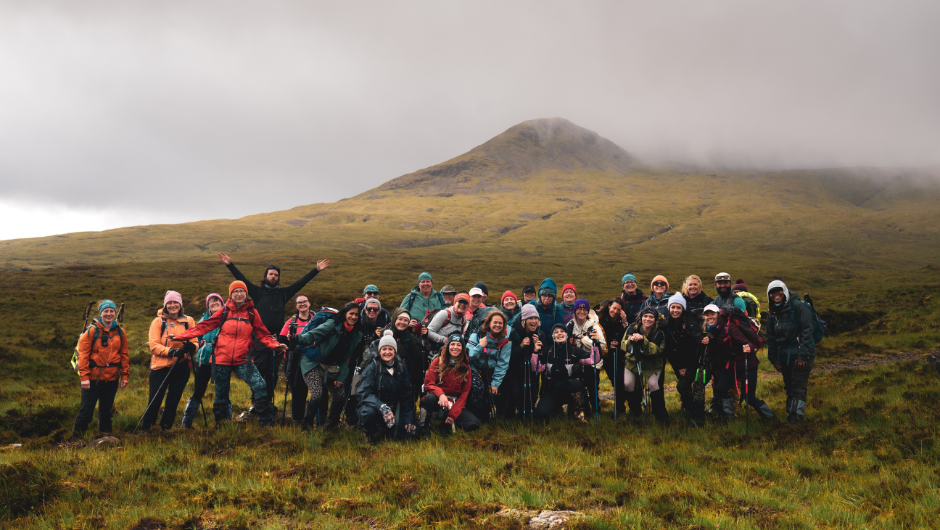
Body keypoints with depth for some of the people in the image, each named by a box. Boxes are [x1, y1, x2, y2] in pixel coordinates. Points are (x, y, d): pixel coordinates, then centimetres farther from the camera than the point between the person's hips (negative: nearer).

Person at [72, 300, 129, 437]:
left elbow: (124, 355, 12)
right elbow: (83, 354, -7)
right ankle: (76, 436, 12)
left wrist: (125, 375, 7)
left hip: (112, 378, 4)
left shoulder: (120, 332, 8)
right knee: (86, 410, -1)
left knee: (106, 410, 13)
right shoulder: (92, 331, -4)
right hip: (93, 378, -4)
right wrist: (84, 376, -13)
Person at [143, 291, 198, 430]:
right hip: (160, 366, -2)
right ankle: (145, 428, 11)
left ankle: (165, 429, 21)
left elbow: (195, 342, 6)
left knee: (173, 401, 9)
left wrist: (192, 346, -18)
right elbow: (153, 345, -7)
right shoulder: (158, 322, 0)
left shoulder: (188, 321, 8)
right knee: (154, 401, -2)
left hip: (181, 367, 3)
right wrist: (171, 352, -23)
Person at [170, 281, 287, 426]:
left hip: (242, 360, -1)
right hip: (222, 360, 1)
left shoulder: (251, 312, 3)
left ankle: (267, 424, -9)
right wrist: (180, 336, -7)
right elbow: (204, 326, 1)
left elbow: (263, 334, 4)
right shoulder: (224, 311, 2)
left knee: (260, 386, -18)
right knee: (221, 394, 9)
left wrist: (275, 345, -14)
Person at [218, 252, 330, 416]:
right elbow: (242, 279, 0)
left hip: (276, 339, 3)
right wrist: (230, 265, -9)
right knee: (258, 373, -3)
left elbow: (301, 282, 14)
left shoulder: (283, 293, 14)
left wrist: (316, 270, 12)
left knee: (272, 374, 8)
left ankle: (268, 403, 18)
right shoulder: (258, 292, 7)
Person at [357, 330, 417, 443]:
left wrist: (409, 420, -3)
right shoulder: (372, 368, -7)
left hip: (394, 410, 4)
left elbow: (407, 395, 7)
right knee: (369, 412, -39)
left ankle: (382, 431, 10)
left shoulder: (400, 368, 5)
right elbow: (364, 393, -20)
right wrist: (382, 407, -37)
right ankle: (369, 432, -4)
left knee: (412, 432, -15)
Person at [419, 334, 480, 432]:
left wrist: (453, 414, -10)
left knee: (474, 423, -23)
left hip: (456, 403, 3)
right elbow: (428, 384, -6)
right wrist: (440, 394, -29)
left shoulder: (466, 367, 5)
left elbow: (465, 392, 3)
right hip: (438, 400, -3)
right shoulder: (438, 361, 1)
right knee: (430, 398, -39)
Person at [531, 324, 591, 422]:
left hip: (571, 390, -1)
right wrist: (536, 352, -20)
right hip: (551, 390, 1)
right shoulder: (547, 352, 4)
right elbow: (537, 368, -7)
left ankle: (579, 411, -8)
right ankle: (557, 407, 15)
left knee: (576, 383, -36)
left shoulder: (575, 351, 2)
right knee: (541, 413, -23)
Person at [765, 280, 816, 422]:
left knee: (798, 386, -10)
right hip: (784, 356, 6)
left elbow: (807, 331, -12)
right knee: (789, 385, 9)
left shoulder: (798, 306, -7)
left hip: (800, 353, -6)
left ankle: (797, 413, -8)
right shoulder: (772, 314, 13)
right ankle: (791, 411, 16)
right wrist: (773, 358, 11)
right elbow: (771, 338, 18)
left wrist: (803, 355, -17)